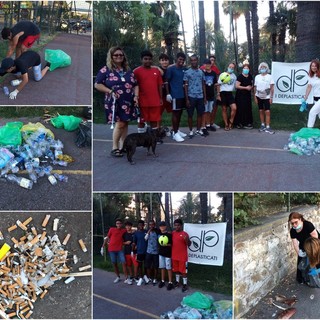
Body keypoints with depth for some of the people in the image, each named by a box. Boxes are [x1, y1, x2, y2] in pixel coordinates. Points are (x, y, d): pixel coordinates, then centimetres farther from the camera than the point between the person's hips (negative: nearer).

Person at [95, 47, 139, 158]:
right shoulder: (106, 70, -1)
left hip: (128, 102, 6)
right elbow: (97, 84, -4)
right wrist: (110, 91, -15)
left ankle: (122, 146, 16)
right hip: (115, 102, -5)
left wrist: (136, 96, 1)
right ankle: (114, 148, -2)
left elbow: (135, 85, 18)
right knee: (120, 123, -12)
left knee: (125, 123, 7)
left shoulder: (128, 70, 15)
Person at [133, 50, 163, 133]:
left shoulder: (156, 70, 8)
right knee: (141, 121, 5)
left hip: (155, 101, 4)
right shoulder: (137, 71, -4)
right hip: (142, 101, -4)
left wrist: (161, 98, 10)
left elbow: (159, 85, 12)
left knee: (154, 120, 11)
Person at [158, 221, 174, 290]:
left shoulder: (169, 234, -9)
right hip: (161, 253, 5)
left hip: (168, 253, -5)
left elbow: (172, 244, -9)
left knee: (169, 268, -1)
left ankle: (170, 283, 3)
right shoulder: (159, 234, 6)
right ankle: (163, 281, 22)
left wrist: (166, 245, -23)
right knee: (162, 267, 12)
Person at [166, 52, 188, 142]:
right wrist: (168, 94, -10)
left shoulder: (185, 69, 11)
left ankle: (177, 130, 22)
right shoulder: (171, 69, -4)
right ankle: (175, 133, -2)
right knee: (175, 113, -4)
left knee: (180, 112, 11)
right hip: (175, 95, -6)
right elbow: (167, 82, -4)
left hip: (183, 94, 6)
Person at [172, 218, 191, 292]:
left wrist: (187, 240, -31)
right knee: (176, 269, 18)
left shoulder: (184, 234, -11)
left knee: (183, 270, 1)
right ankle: (177, 281, 32)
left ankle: (185, 284, 10)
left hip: (182, 256, -5)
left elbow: (189, 244, -12)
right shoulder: (172, 233, 5)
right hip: (174, 256, 5)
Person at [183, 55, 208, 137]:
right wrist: (187, 99, -8)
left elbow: (203, 85, 13)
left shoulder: (201, 72, 10)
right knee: (190, 114, 3)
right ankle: (191, 131, 13)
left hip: (200, 96, 3)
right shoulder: (187, 72, -1)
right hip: (191, 96, -3)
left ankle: (198, 130, 17)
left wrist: (205, 97, 8)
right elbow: (186, 86, -3)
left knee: (200, 114, 7)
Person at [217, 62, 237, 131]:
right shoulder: (222, 75, -1)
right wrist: (218, 95, -5)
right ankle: (226, 124, 12)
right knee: (224, 109, 3)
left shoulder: (234, 76, 11)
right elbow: (219, 85, -1)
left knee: (234, 108, -11)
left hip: (230, 93, 3)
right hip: (223, 93, -3)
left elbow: (234, 86, 18)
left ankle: (230, 122, 8)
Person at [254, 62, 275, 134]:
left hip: (267, 97, -3)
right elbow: (255, 87, 5)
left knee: (267, 111, -8)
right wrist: (255, 97, 1)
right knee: (261, 111, 9)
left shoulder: (269, 76, -3)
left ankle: (267, 127, -7)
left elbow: (272, 87, -4)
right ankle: (262, 125, 18)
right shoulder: (257, 77, 3)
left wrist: (271, 97, -9)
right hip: (259, 97, 3)